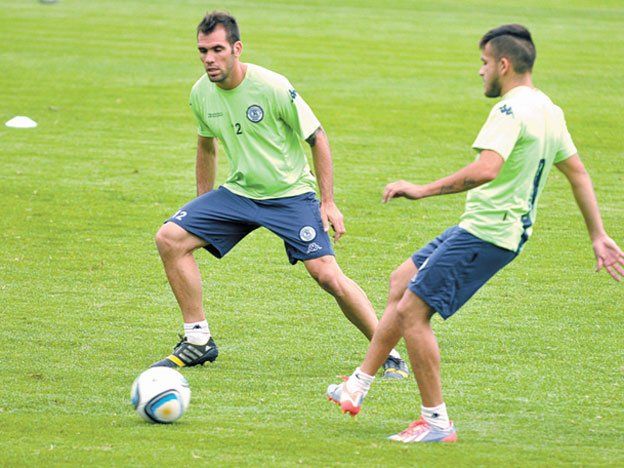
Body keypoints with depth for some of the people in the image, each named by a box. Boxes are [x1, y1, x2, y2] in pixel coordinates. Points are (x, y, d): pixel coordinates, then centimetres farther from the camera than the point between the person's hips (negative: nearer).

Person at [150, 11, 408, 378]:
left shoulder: (272, 87, -20)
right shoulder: (201, 93, -3)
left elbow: (318, 139, -11)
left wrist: (328, 203, -12)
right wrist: (202, 209, 17)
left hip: (291, 194, -5)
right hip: (237, 193, 5)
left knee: (328, 275, -19)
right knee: (170, 238, -10)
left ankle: (389, 354, -6)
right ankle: (198, 341, 1)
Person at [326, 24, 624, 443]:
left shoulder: (512, 110, -19)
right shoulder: (548, 110, 13)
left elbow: (486, 169, -33)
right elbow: (577, 171, 19)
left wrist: (423, 190, -29)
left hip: (485, 235, -11)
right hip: (487, 229, 11)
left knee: (411, 312, -9)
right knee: (402, 282, 19)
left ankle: (437, 422, -4)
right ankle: (359, 385, 23)